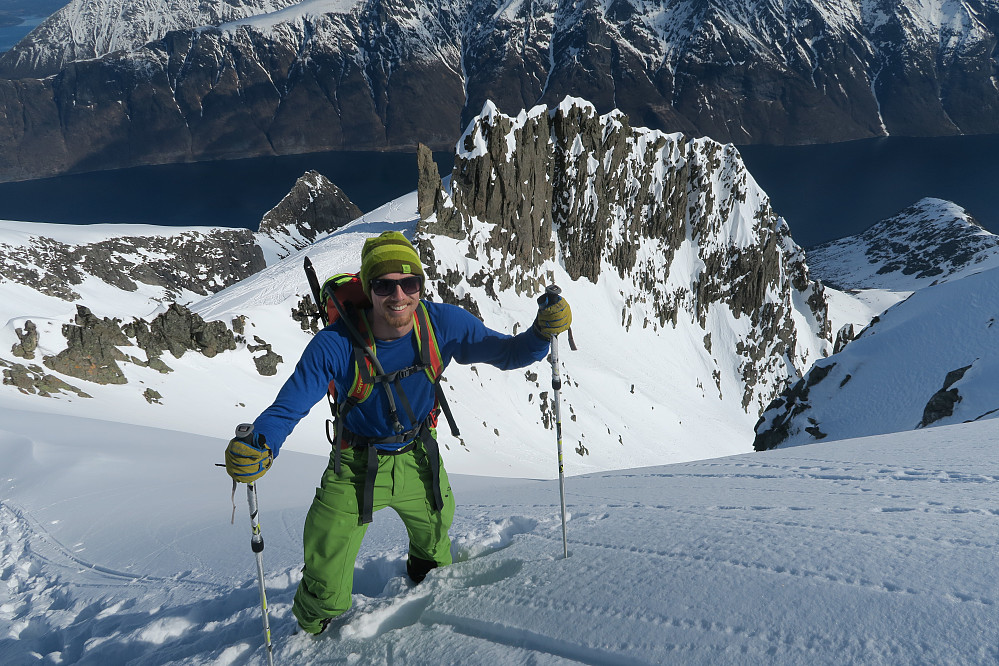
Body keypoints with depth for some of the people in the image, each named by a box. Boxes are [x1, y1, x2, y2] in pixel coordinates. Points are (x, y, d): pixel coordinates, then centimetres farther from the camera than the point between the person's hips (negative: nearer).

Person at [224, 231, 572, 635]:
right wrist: (259, 444, -44)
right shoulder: (336, 345, -29)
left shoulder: (443, 325, -23)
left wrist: (541, 332, -34)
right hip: (356, 468, -3)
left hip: (418, 463, 3)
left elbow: (505, 353, -13)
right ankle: (312, 634, 36)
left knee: (434, 550, 29)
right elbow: (288, 407, -23)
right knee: (325, 590, 0)